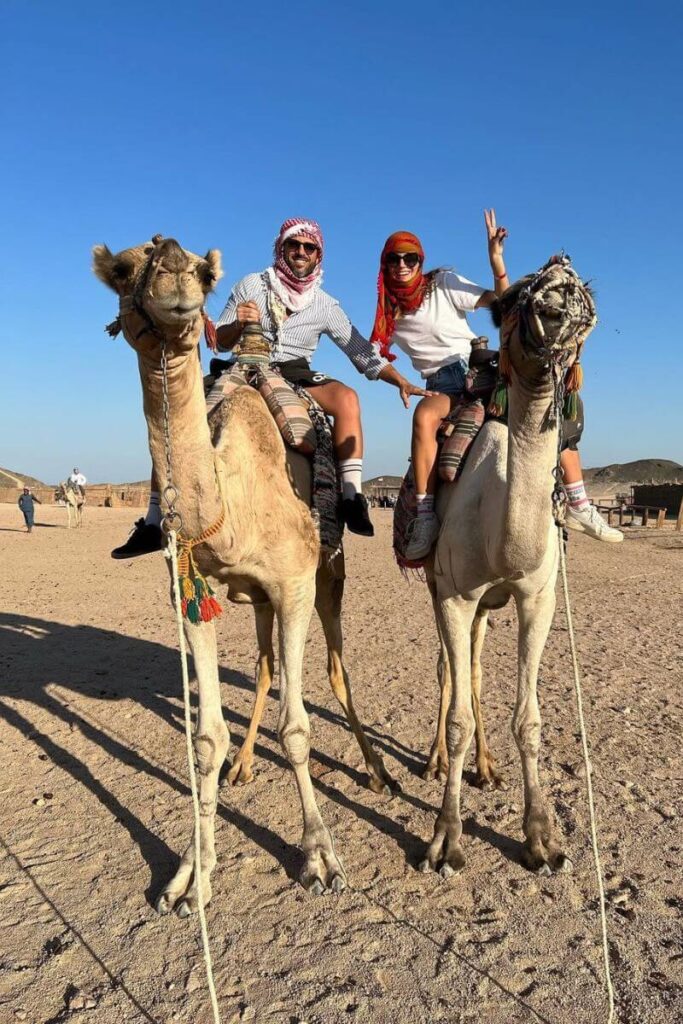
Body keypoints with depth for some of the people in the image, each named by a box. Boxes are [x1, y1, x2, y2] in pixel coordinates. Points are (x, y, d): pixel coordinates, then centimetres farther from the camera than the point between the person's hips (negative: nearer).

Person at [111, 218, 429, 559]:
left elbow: (363, 353, 4)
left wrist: (401, 381, -9)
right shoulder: (250, 286, 4)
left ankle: (352, 498, -30)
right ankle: (153, 522, -15)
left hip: (295, 376, 0)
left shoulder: (325, 306, 5)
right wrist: (238, 323, -19)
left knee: (346, 397, -31)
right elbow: (220, 342, 4)